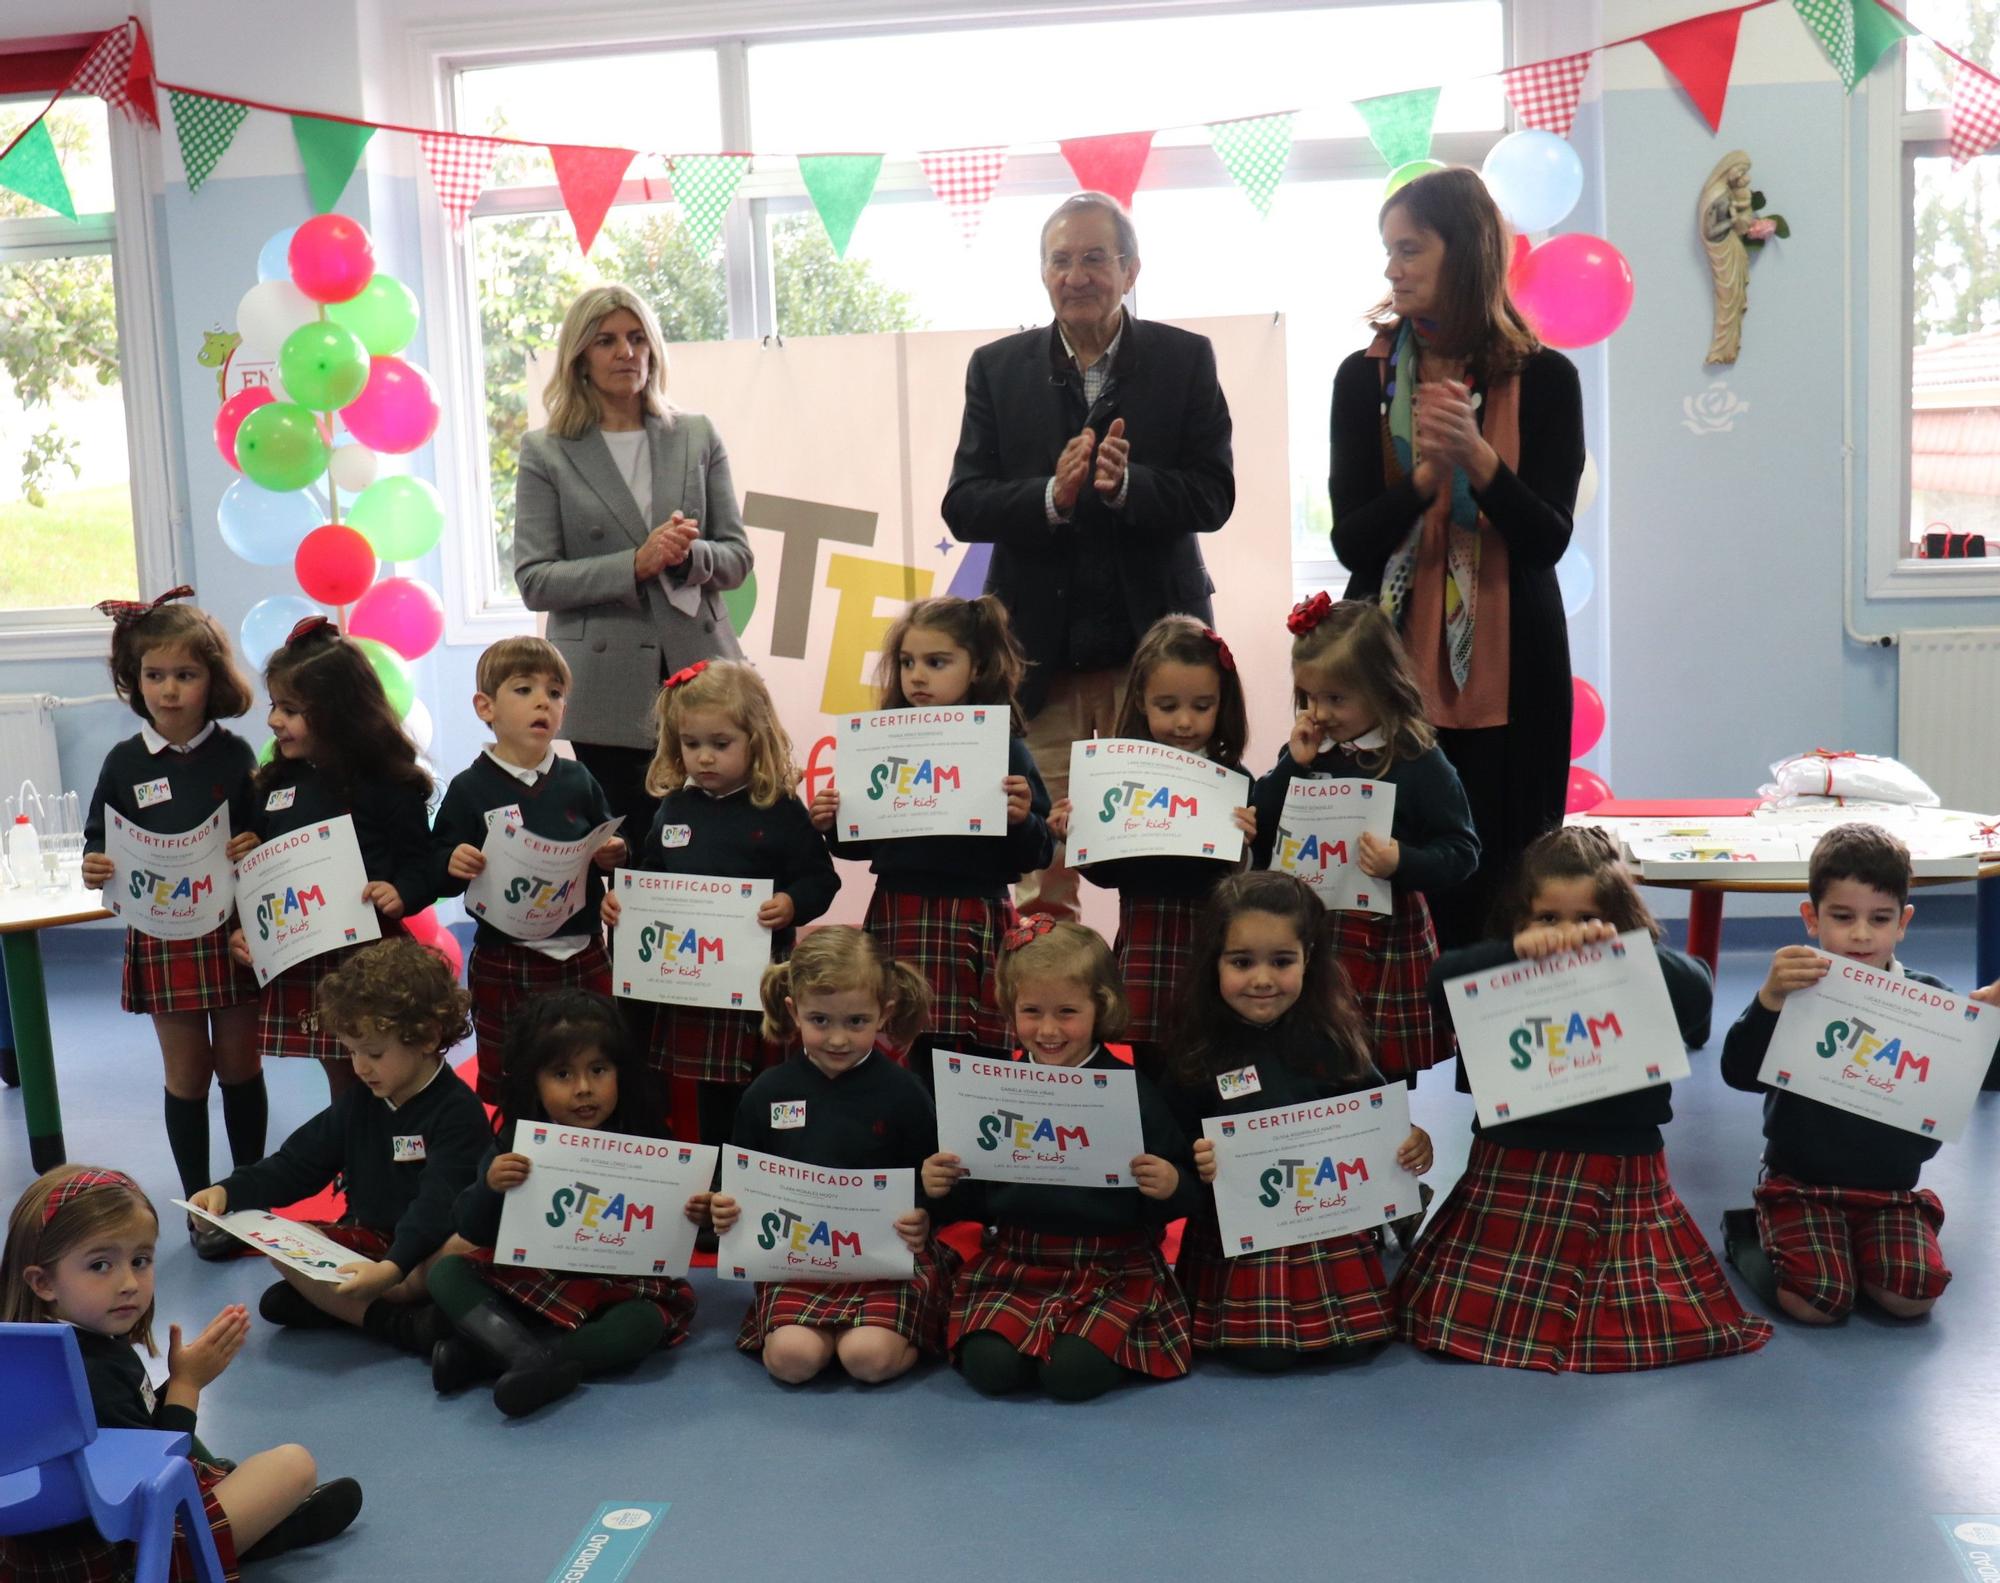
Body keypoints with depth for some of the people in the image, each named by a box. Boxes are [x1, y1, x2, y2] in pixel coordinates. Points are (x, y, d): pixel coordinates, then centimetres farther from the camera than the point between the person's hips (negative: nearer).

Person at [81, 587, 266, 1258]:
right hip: (163, 938, 0)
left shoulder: (234, 755, -4)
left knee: (240, 1064, 11)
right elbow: (98, 841, 4)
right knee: (186, 1074, 9)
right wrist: (94, 869, -16)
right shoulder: (125, 763, -2)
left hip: (234, 931, 0)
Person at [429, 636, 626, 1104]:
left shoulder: (578, 781, 5)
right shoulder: (470, 788, -4)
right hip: (505, 964, -2)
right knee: (505, 1085, 9)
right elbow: (435, 873, -3)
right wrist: (452, 864, -25)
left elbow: (608, 846, 16)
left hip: (583, 955, 3)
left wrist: (614, 856, -6)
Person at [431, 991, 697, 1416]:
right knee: (445, 1273, -13)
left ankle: (486, 1354, -29)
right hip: (526, 1282, 2)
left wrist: (690, 1216, -20)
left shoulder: (642, 1143, -9)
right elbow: (471, 1231, -6)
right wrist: (488, 1187, -26)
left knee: (645, 1324, -29)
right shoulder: (516, 1142, -6)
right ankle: (533, 1359, -34)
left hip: (613, 1289, -2)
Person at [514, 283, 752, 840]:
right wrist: (637, 564, -16)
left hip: (699, 674, 2)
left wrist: (689, 556, -14)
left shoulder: (698, 437, 10)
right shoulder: (546, 452, 3)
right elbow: (533, 581, -5)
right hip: (609, 689, -2)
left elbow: (737, 557, 8)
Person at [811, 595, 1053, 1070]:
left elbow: (1034, 857, -3)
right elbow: (866, 843, 17)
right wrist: (833, 824, -1)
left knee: (976, 1060, -3)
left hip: (971, 923, -3)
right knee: (917, 1056, 5)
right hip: (895, 921, 3)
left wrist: (1021, 819, -22)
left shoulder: (1003, 749, -4)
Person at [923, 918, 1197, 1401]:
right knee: (989, 1366, -18)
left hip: (1115, 1265, -2)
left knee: (1073, 1373, -22)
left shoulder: (1132, 1090, -5)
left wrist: (1171, 1187, -23)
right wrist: (941, 1189, -9)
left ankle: (1115, 1338, 11)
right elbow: (972, 1201, 11)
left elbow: (1183, 1194, -1)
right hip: (1016, 1261, 3)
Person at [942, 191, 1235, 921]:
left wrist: (1127, 485, -20)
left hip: (1154, 647, -1)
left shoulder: (1186, 360, 5)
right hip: (1040, 651, 1)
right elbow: (962, 506, 1)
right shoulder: (997, 367, 9)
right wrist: (1052, 496, -17)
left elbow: (1214, 496, -2)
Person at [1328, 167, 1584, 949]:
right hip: (1388, 664, 1)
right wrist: (1426, 474, -19)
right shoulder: (1364, 378, 5)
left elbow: (1549, 539, -5)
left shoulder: (1543, 378, 1)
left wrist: (1479, 458, -21)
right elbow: (1351, 541, -2)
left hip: (1507, 671, -1)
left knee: (1500, 893, 1)